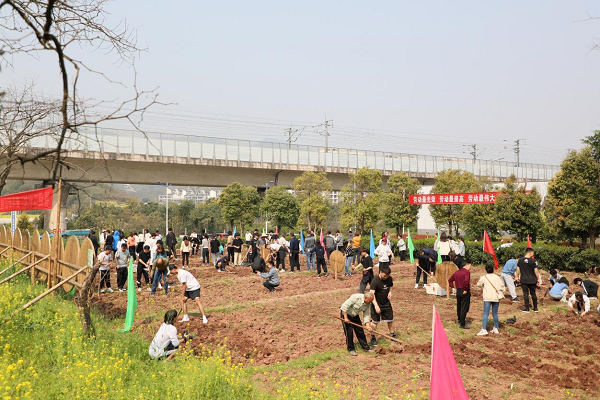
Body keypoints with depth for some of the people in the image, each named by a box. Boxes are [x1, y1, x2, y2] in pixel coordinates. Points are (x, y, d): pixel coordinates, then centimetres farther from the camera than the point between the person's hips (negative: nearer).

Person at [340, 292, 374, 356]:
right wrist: (346, 318, -27)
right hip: (345, 313, -6)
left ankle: (365, 347, 17)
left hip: (355, 315, 6)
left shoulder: (368, 304, -11)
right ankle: (350, 349, 4)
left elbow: (366, 315, -5)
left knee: (360, 331, 5)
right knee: (349, 331, -9)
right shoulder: (356, 297, -32)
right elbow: (344, 306, -30)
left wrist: (368, 325, -17)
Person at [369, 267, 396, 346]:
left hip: (387, 303, 5)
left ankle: (392, 335, 29)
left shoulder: (389, 279, -5)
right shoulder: (375, 281, -23)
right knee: (375, 322, 4)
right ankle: (373, 338, 18)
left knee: (390, 320, 11)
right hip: (377, 304, -5)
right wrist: (376, 305, -38)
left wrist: (390, 292, -7)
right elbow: (372, 294, -29)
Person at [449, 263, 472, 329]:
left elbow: (450, 280, 14)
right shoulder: (467, 272, -12)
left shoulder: (456, 272, 10)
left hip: (458, 291, 7)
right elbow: (466, 281, -30)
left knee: (459, 306, 21)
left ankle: (460, 320, 40)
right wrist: (465, 289, -19)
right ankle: (462, 324, 2)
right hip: (465, 292, -7)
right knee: (464, 308, -1)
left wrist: (453, 288, 13)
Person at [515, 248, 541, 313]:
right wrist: (538, 279, 3)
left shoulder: (520, 260, -2)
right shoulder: (534, 261, -11)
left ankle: (527, 308, 5)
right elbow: (536, 271, -8)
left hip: (524, 280, 0)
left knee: (525, 294, 4)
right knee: (533, 294, 13)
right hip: (532, 280, 0)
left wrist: (517, 276, 16)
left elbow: (518, 269, 3)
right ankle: (535, 308, 21)